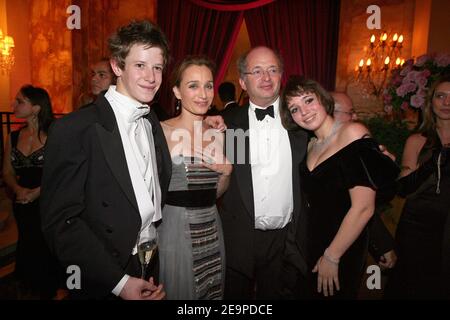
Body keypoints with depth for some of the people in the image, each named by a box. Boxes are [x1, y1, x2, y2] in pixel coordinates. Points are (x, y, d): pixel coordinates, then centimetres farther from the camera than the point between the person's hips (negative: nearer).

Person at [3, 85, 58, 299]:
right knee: (27, 247, 17)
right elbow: (7, 172, 9)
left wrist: (38, 191, -19)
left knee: (46, 248, 4)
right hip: (23, 205, 5)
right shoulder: (13, 137, 6)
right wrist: (18, 189, -9)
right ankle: (28, 290, 37)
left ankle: (47, 291, 26)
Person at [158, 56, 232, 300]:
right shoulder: (160, 131, -12)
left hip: (211, 230, 5)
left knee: (212, 291, 20)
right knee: (176, 291, 12)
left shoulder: (217, 134, 4)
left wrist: (226, 171, -5)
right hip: (173, 228, -5)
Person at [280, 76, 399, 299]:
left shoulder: (353, 132, -17)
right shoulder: (311, 145, 5)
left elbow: (363, 208, -22)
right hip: (312, 242, 6)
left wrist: (332, 256, -15)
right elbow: (313, 201, 8)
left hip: (343, 249, -6)